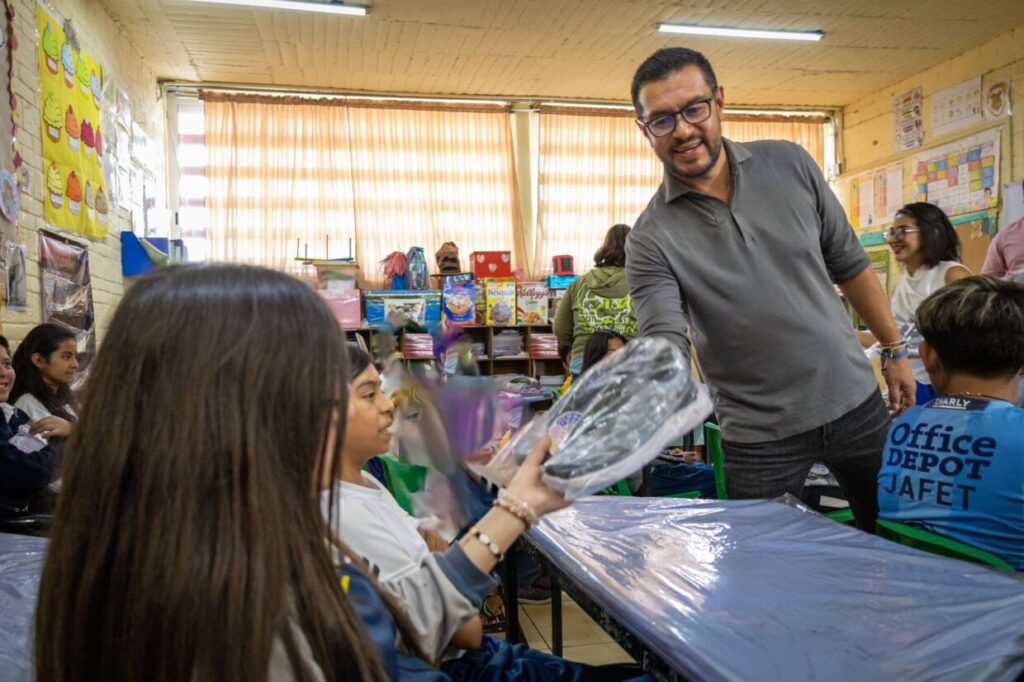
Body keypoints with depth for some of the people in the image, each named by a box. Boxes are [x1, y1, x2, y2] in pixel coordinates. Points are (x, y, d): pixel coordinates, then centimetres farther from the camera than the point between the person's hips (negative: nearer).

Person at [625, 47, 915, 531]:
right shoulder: (652, 238, -13)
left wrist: (895, 351, 9)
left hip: (854, 402, 4)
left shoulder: (789, 165, -4)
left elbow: (849, 263, 7)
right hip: (760, 436, -3)